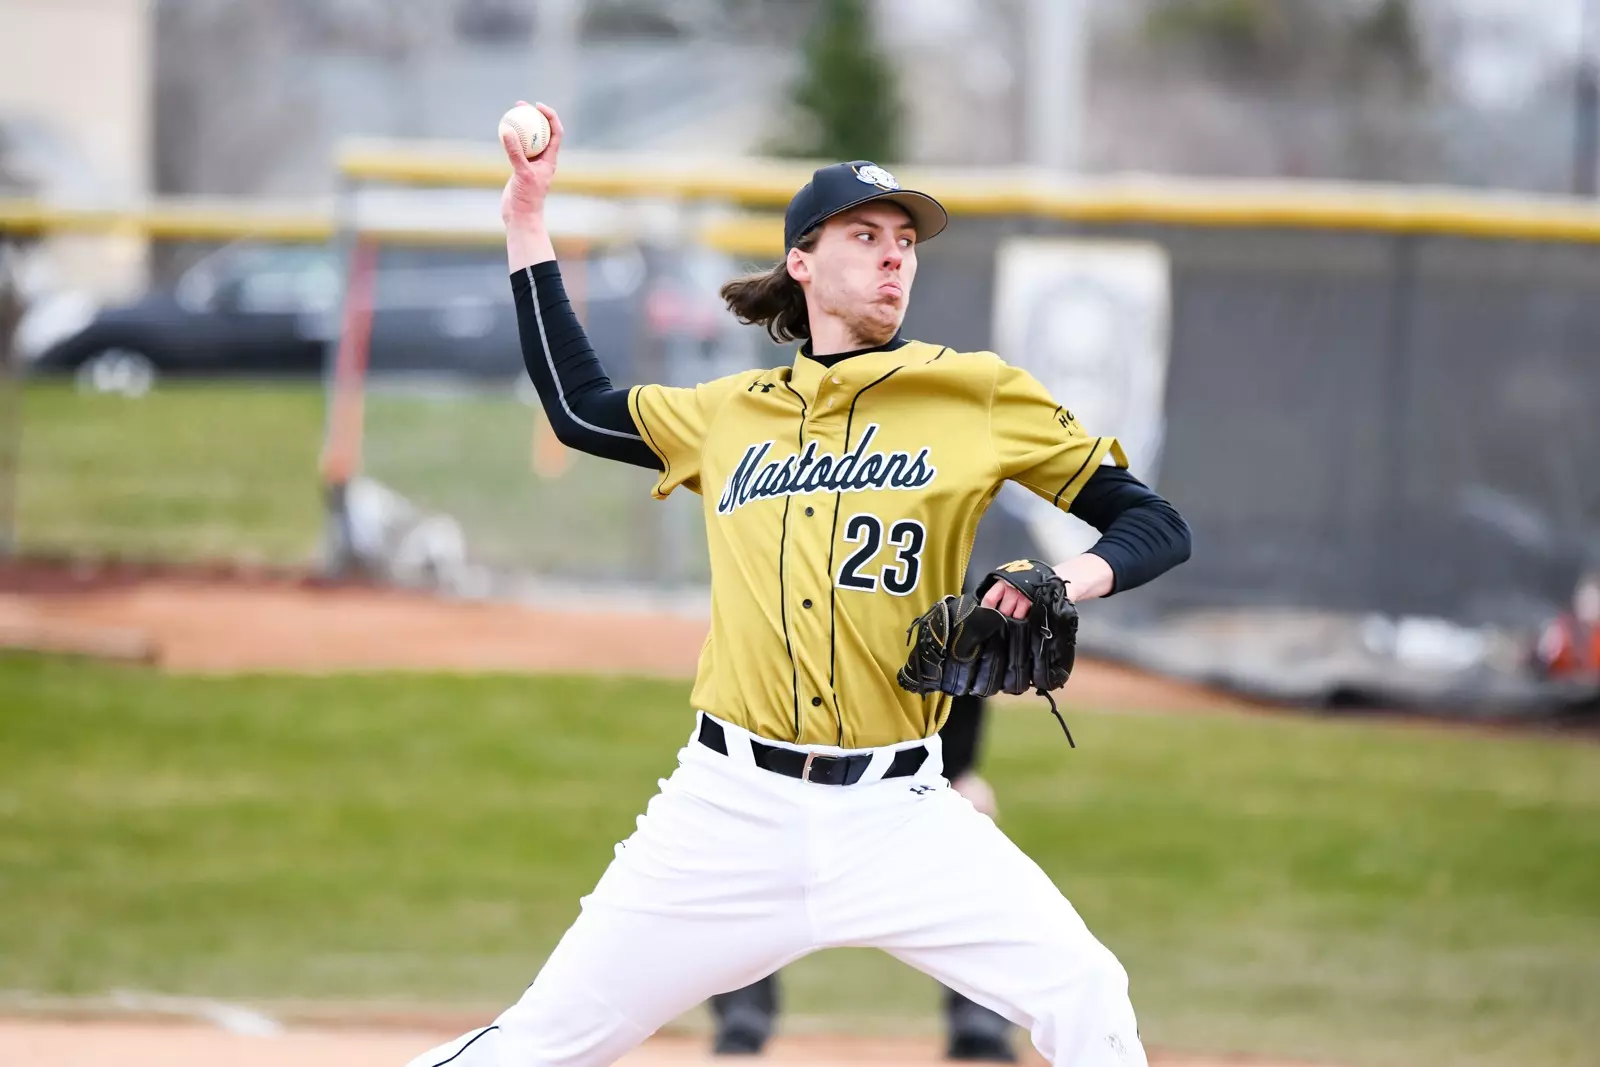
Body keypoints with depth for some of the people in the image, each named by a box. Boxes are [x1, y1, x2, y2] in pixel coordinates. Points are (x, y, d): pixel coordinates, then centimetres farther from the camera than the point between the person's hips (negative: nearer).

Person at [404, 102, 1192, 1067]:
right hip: (728, 808, 2)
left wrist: (1075, 578, -17)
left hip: (899, 815, -2)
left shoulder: (976, 394, 4)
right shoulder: (731, 415, 13)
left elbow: (1158, 525, 4)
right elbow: (579, 405, 27)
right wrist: (527, 222, 25)